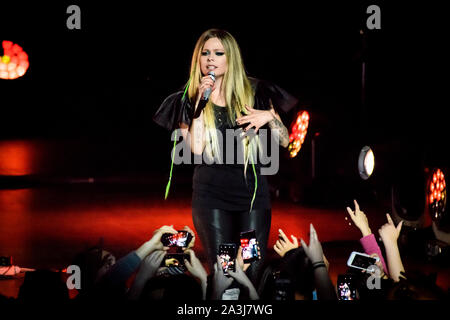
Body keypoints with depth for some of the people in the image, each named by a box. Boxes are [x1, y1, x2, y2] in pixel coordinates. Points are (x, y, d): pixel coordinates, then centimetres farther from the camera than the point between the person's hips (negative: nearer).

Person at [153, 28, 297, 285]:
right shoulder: (188, 99, 6)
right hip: (212, 195, -1)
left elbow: (284, 141, 8)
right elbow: (196, 148, -8)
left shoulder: (254, 92, 7)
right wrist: (200, 102, -12)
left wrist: (269, 116, -11)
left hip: (253, 193, 1)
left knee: (253, 273, -2)